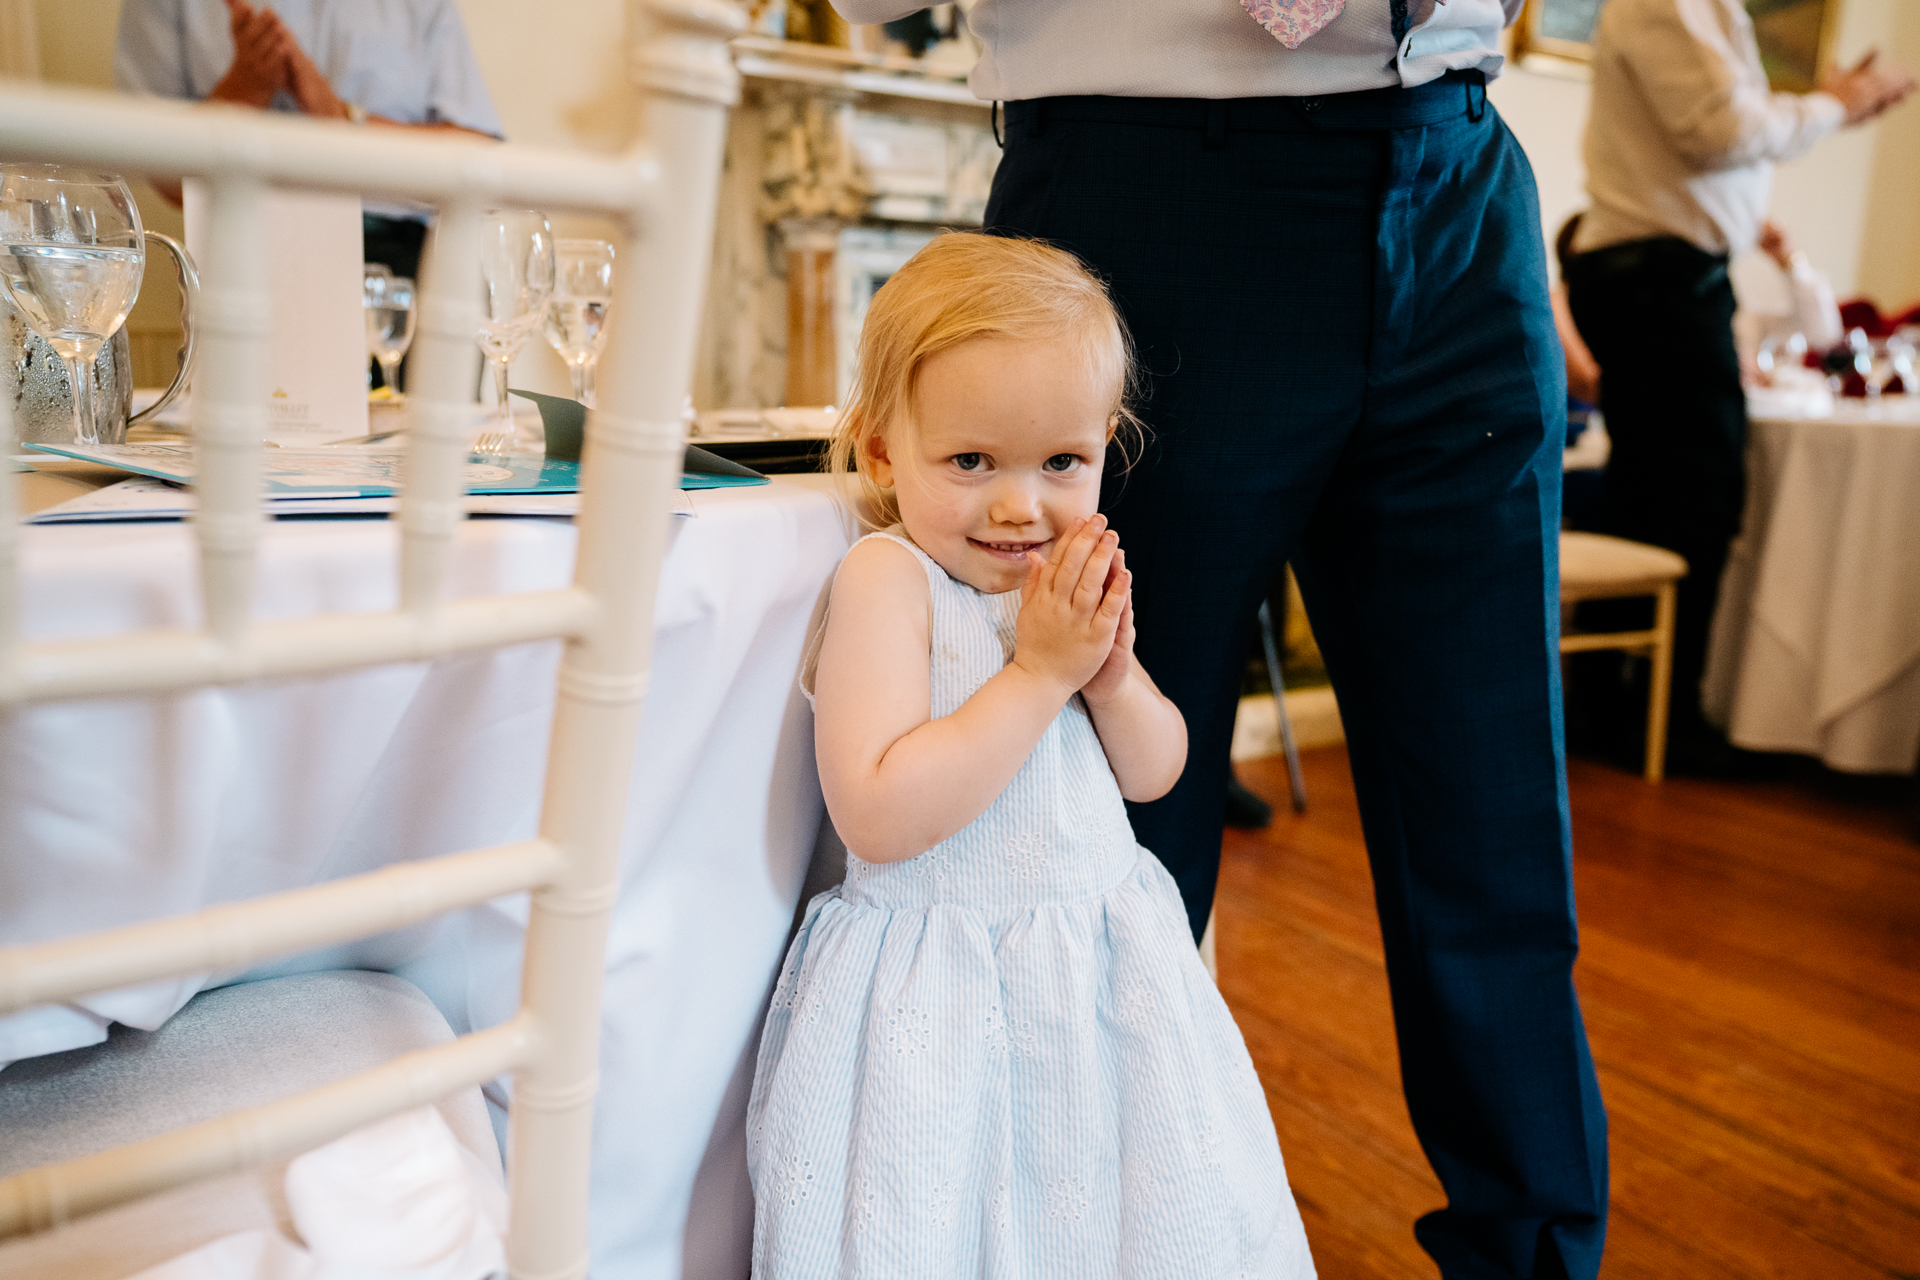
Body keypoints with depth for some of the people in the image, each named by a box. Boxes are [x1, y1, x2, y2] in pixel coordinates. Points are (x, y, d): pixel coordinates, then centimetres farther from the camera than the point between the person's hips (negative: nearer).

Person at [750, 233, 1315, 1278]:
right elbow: (878, 816, -27)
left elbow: (1153, 772, 8)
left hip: (1105, 950, 7)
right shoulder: (889, 578, -17)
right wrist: (1041, 673, -25)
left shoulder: (1071, 573, 3)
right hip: (945, 991, -6)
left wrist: (1112, 672, -13)